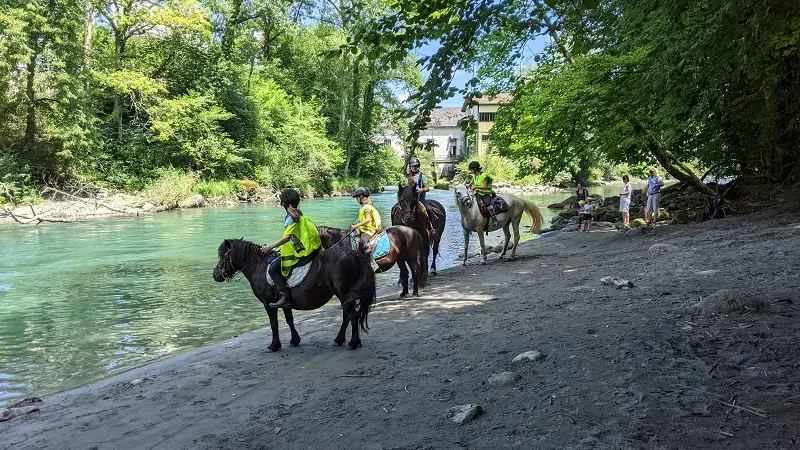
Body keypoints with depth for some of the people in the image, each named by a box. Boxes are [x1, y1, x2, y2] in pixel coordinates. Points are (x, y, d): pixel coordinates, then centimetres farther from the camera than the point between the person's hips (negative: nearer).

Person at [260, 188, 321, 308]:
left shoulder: (291, 217, -12)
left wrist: (270, 247, -19)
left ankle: (284, 297, -20)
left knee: (273, 269, -11)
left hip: (301, 252, -10)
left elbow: (287, 237, -21)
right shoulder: (300, 215, 15)